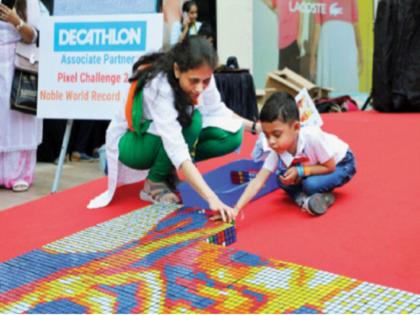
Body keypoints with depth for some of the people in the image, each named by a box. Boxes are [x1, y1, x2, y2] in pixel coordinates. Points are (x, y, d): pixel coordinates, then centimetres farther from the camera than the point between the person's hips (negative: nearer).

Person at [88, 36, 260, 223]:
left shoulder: (201, 76, -19)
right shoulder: (158, 87, -37)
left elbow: (216, 111, -2)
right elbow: (176, 149, -46)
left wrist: (254, 126, -15)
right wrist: (212, 199, -52)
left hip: (171, 132, 7)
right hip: (130, 144, -6)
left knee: (231, 136, -14)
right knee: (190, 121, -34)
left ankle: (169, 169, 5)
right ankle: (154, 184, -13)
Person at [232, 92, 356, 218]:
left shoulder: (312, 137, -39)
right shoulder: (277, 150, -24)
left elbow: (330, 167, -26)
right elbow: (258, 181, -29)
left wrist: (300, 171, -34)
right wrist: (237, 208, -40)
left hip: (340, 164, -5)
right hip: (316, 166, 5)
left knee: (311, 184, -30)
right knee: (283, 180, -14)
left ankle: (323, 196, -4)